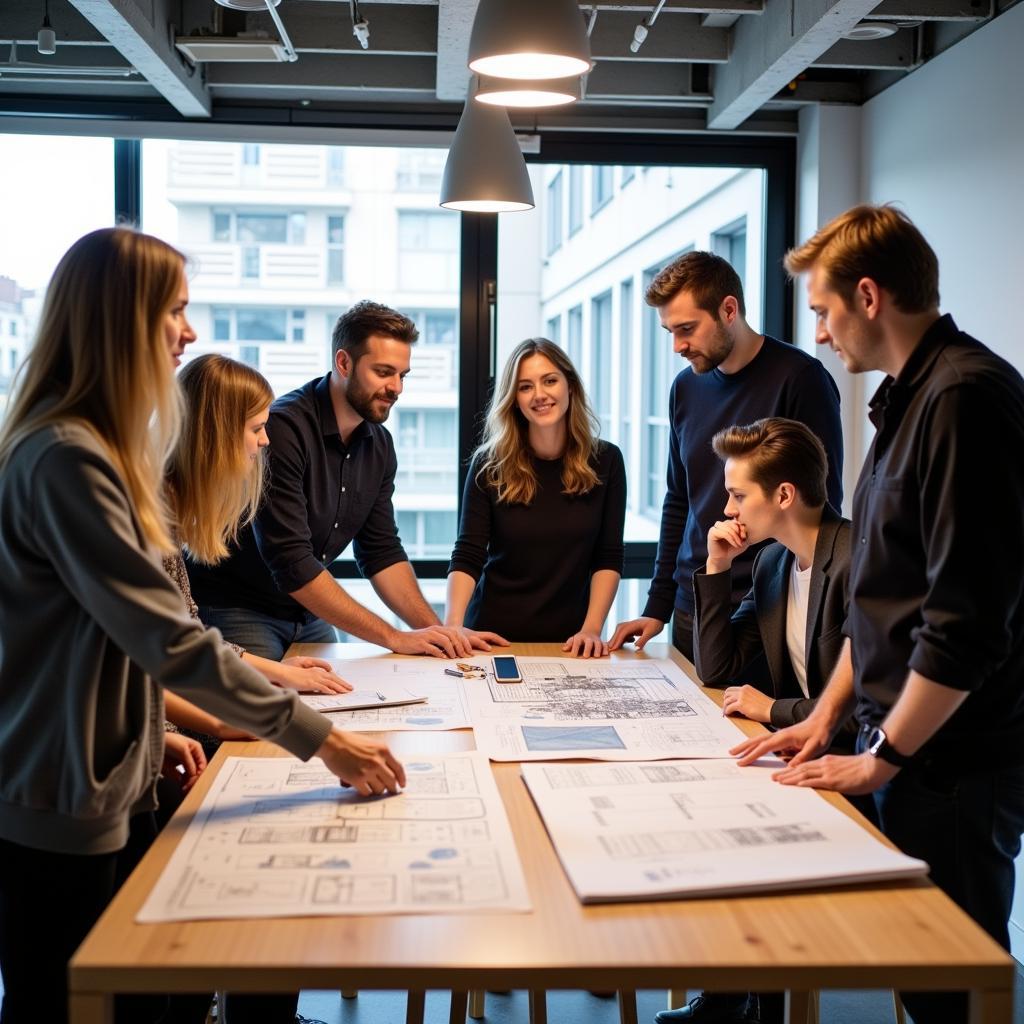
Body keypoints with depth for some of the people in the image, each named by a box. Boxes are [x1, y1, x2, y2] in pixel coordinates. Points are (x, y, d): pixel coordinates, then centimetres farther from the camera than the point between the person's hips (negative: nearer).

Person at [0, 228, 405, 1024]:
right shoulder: (66, 457, -23)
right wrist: (318, 737, -22)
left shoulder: (90, 445, 11)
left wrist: (149, 726, 11)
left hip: (96, 785, 9)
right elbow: (168, 636, -26)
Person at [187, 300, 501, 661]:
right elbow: (291, 562, -29)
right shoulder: (283, 428, -25)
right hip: (235, 611, -7)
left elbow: (381, 553, 4)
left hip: (308, 614, 7)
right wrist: (395, 638, -28)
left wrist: (437, 630, -11)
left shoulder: (379, 444, 0)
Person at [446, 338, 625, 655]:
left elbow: (608, 558, -1)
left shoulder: (605, 461, -2)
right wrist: (453, 625, -25)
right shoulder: (490, 465, -6)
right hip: (493, 632, -1)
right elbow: (467, 557, -9)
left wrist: (592, 628, -13)